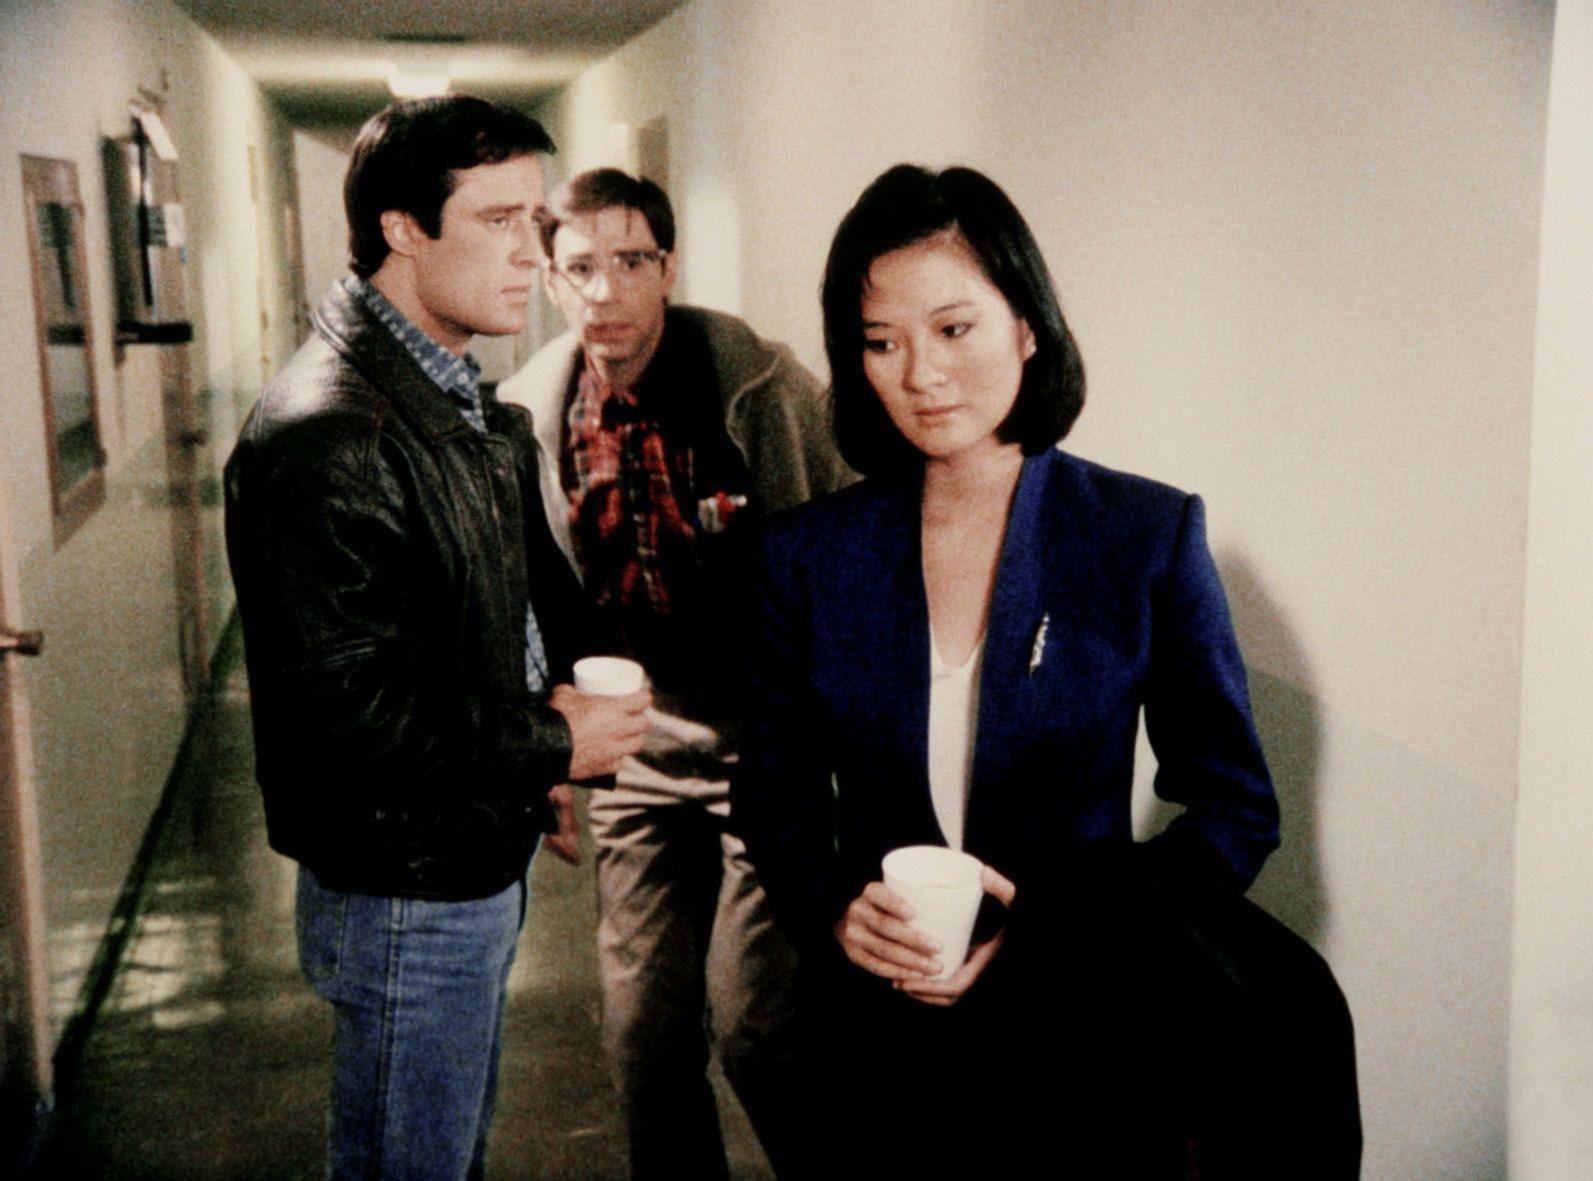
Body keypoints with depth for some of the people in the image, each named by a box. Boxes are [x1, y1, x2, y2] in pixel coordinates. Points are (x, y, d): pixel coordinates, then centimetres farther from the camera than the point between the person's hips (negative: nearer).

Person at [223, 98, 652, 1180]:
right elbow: (332, 714, -29)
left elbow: (526, 596, 20)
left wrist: (567, 681, -2)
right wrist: (550, 745, -18)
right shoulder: (323, 433, -25)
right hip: (406, 892, -9)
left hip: (483, 864, 9)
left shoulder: (465, 409, 9)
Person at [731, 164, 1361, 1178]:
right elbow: (773, 793, 7)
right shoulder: (811, 552, -1)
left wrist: (1043, 931, -17)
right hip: (880, 1046, 2)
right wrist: (833, 911, -14)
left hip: (1090, 1033, -1)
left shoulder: (1149, 535, -7)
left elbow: (1238, 810, -4)